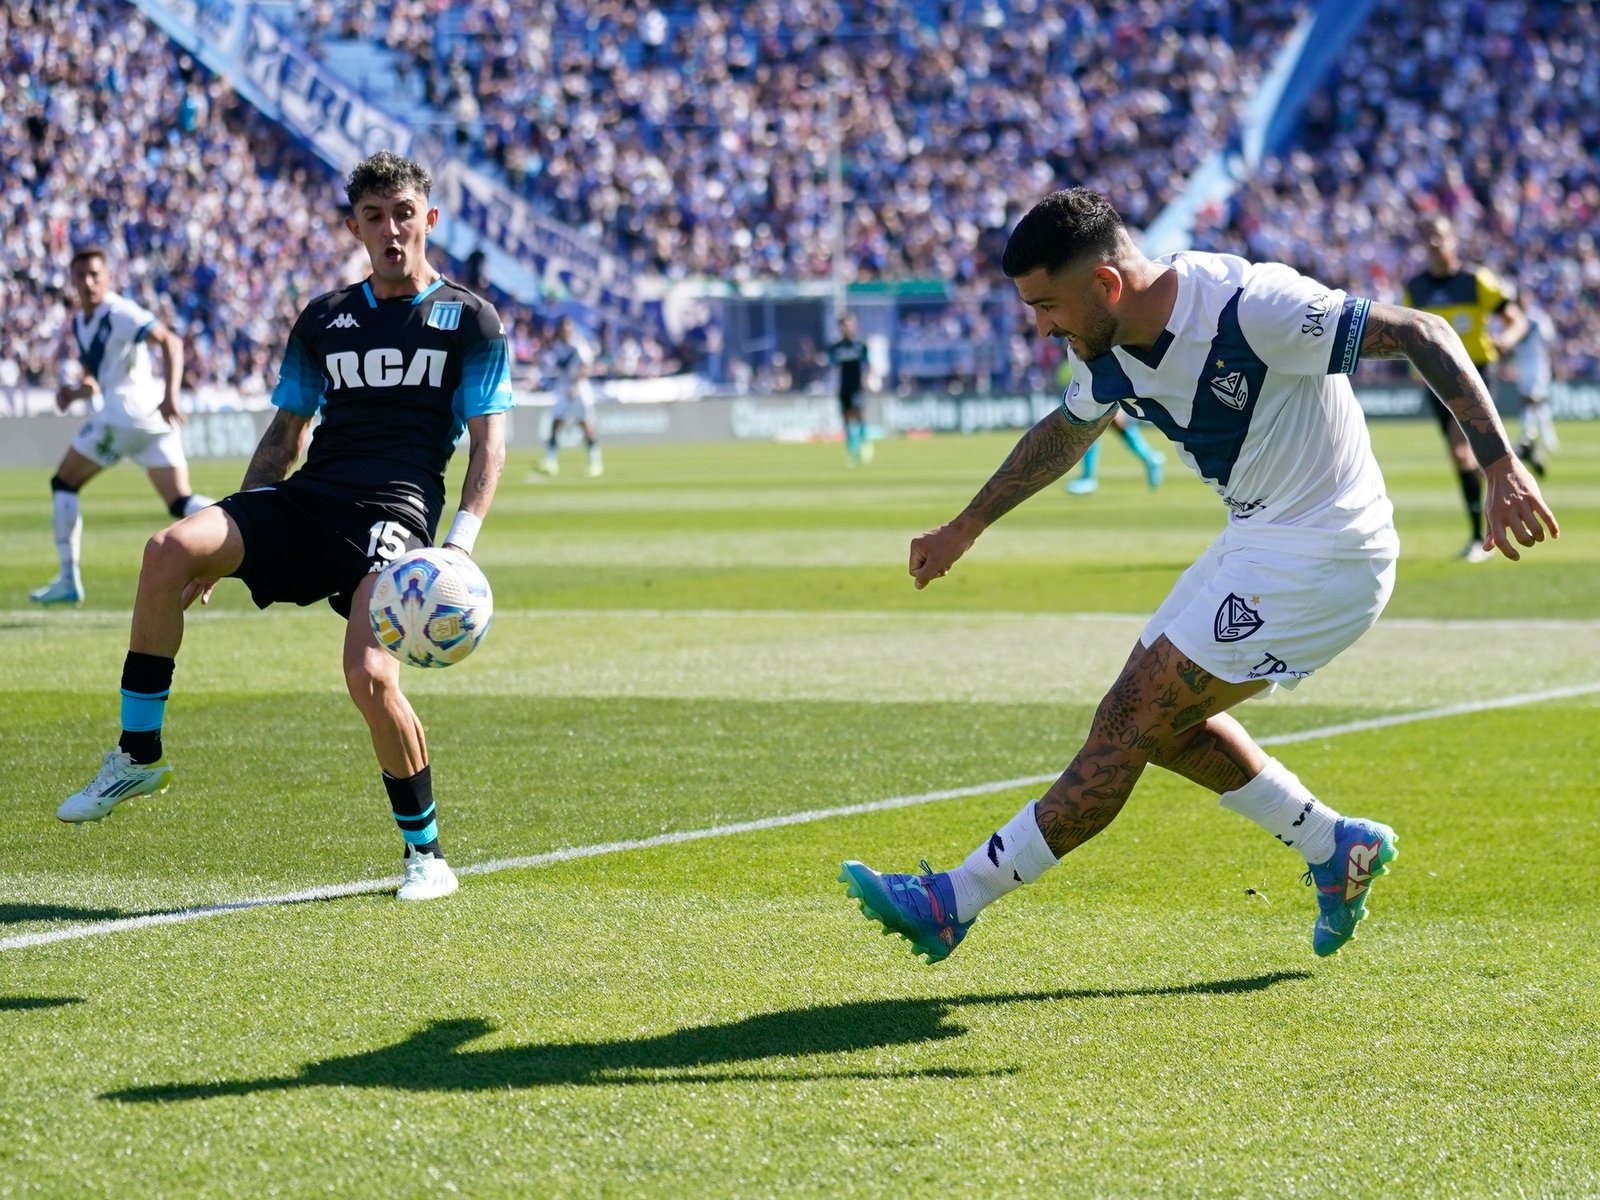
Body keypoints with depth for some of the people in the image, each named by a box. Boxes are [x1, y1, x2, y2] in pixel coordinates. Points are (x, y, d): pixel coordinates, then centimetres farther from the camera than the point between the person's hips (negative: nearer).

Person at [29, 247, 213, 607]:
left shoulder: (119, 313, -8)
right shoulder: (78, 326, 21)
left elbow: (171, 342, -19)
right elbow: (95, 382, 29)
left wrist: (170, 396, -31)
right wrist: (75, 392, 6)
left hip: (127, 412, -9)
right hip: (154, 423, 9)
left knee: (64, 483, 6)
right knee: (181, 503, -1)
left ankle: (69, 580, 4)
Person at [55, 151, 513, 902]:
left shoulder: (469, 319, 7)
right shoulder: (323, 320, 19)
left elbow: (488, 441, 1)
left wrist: (462, 540, -15)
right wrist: (230, 544, 16)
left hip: (394, 510, -4)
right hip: (302, 501, 4)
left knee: (370, 676, -26)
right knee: (170, 550, -24)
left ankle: (425, 853, -3)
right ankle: (138, 756, -15)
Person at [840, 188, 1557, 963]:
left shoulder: (1248, 308, -26)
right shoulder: (1110, 351, -1)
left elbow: (1423, 334, -23)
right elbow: (1066, 431, 22)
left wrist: (1501, 467, -28)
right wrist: (965, 529, 30)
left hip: (1321, 559, -9)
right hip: (1258, 542, 9)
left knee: (1131, 721, -9)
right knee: (1160, 719, 13)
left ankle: (955, 902, -4)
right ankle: (1336, 848, 24)